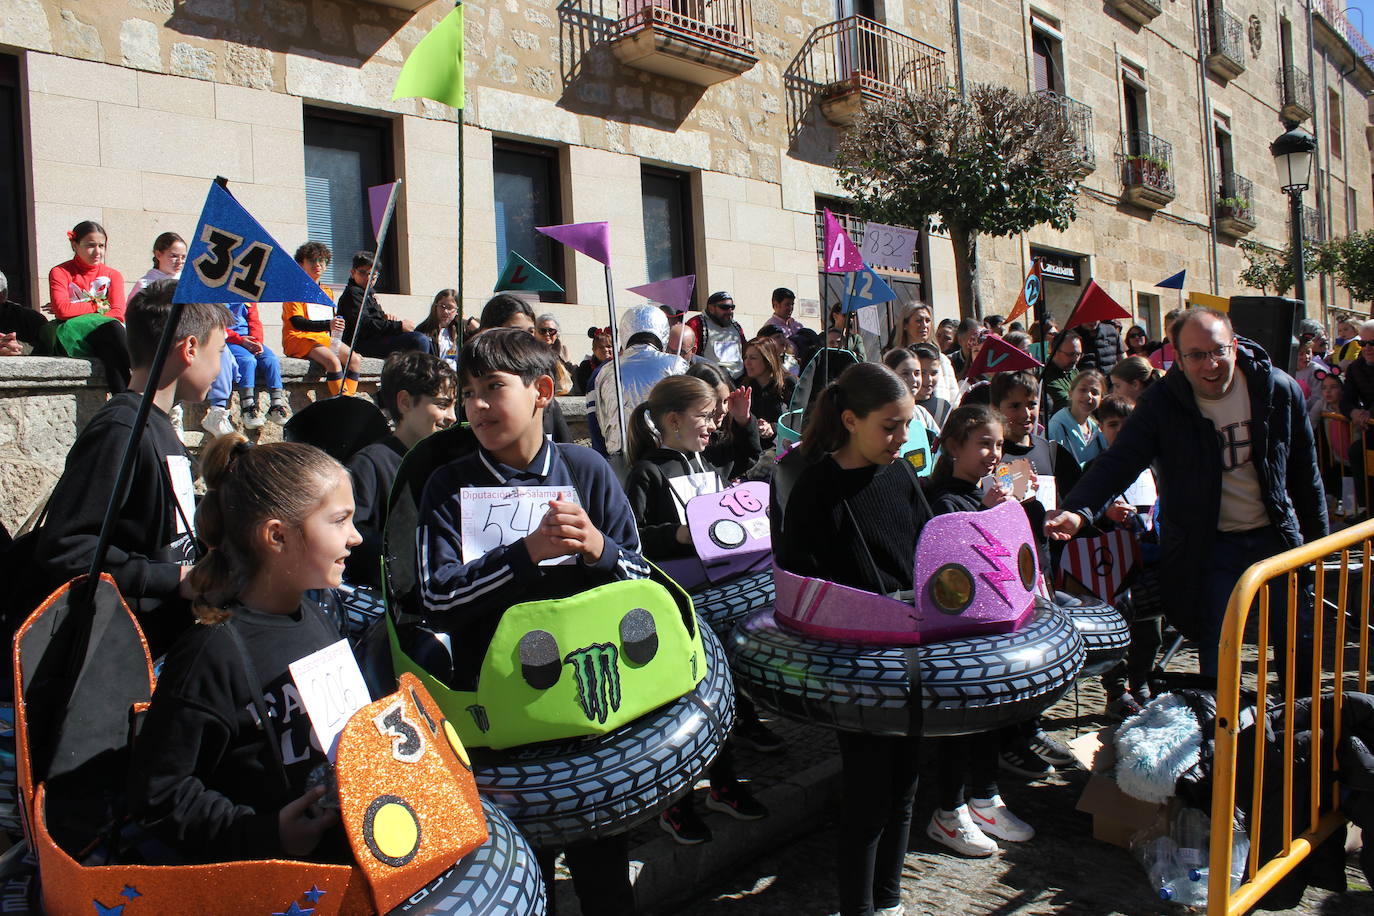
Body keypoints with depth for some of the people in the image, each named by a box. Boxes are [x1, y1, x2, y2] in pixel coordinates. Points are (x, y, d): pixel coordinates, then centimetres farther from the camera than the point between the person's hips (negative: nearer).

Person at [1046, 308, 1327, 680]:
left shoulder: (1278, 389, -5)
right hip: (1209, 548, -2)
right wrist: (1077, 510, -37)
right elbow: (1118, 463, -19)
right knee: (1218, 657, 1)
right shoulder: (1162, 403, -13)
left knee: (1302, 643, 13)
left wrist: (1318, 538, 10)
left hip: (1276, 538, 3)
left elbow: (1304, 471, 5)